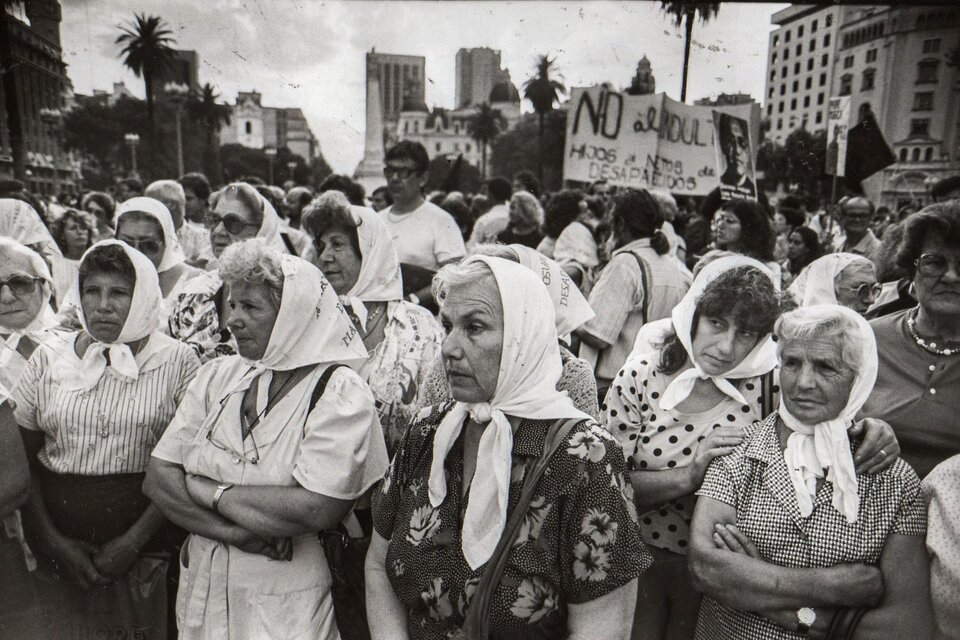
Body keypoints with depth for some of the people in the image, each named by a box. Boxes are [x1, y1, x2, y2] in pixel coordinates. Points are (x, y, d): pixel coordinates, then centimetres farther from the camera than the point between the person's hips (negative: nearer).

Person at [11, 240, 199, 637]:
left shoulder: (177, 362, -6)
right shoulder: (47, 359, 4)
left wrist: (134, 541, -12)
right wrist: (53, 540, -5)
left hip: (144, 552, -2)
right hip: (53, 554, 2)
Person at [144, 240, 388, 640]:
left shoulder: (341, 393, -16)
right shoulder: (218, 374, 1)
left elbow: (318, 510, -26)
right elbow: (157, 477, -4)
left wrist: (210, 491, -16)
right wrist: (234, 532, -18)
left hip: (284, 608, -4)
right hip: (200, 590, 5)